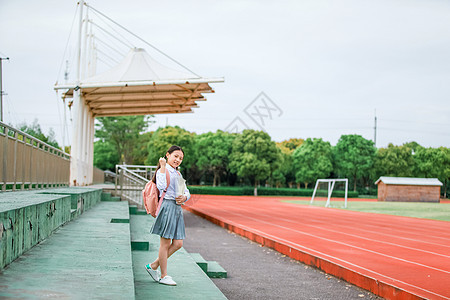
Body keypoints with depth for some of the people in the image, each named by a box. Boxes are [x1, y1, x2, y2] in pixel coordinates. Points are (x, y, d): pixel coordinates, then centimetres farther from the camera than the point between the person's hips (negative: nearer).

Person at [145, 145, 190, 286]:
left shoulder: (178, 173, 21)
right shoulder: (163, 171, -5)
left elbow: (187, 192, 21)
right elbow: (162, 187, -23)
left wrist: (184, 197, -2)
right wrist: (163, 167, -21)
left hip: (177, 208, 8)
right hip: (167, 207, -8)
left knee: (178, 243, 5)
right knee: (165, 243, -1)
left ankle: (153, 266, 17)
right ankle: (163, 276, 9)